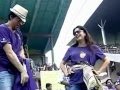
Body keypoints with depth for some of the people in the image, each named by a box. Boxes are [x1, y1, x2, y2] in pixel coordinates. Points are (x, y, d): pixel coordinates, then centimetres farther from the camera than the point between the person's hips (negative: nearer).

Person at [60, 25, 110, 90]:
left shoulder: (93, 48, 10)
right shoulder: (71, 49, 12)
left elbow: (107, 61, 12)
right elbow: (62, 63, 17)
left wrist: (99, 71, 0)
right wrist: (66, 73, 0)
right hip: (75, 83, 0)